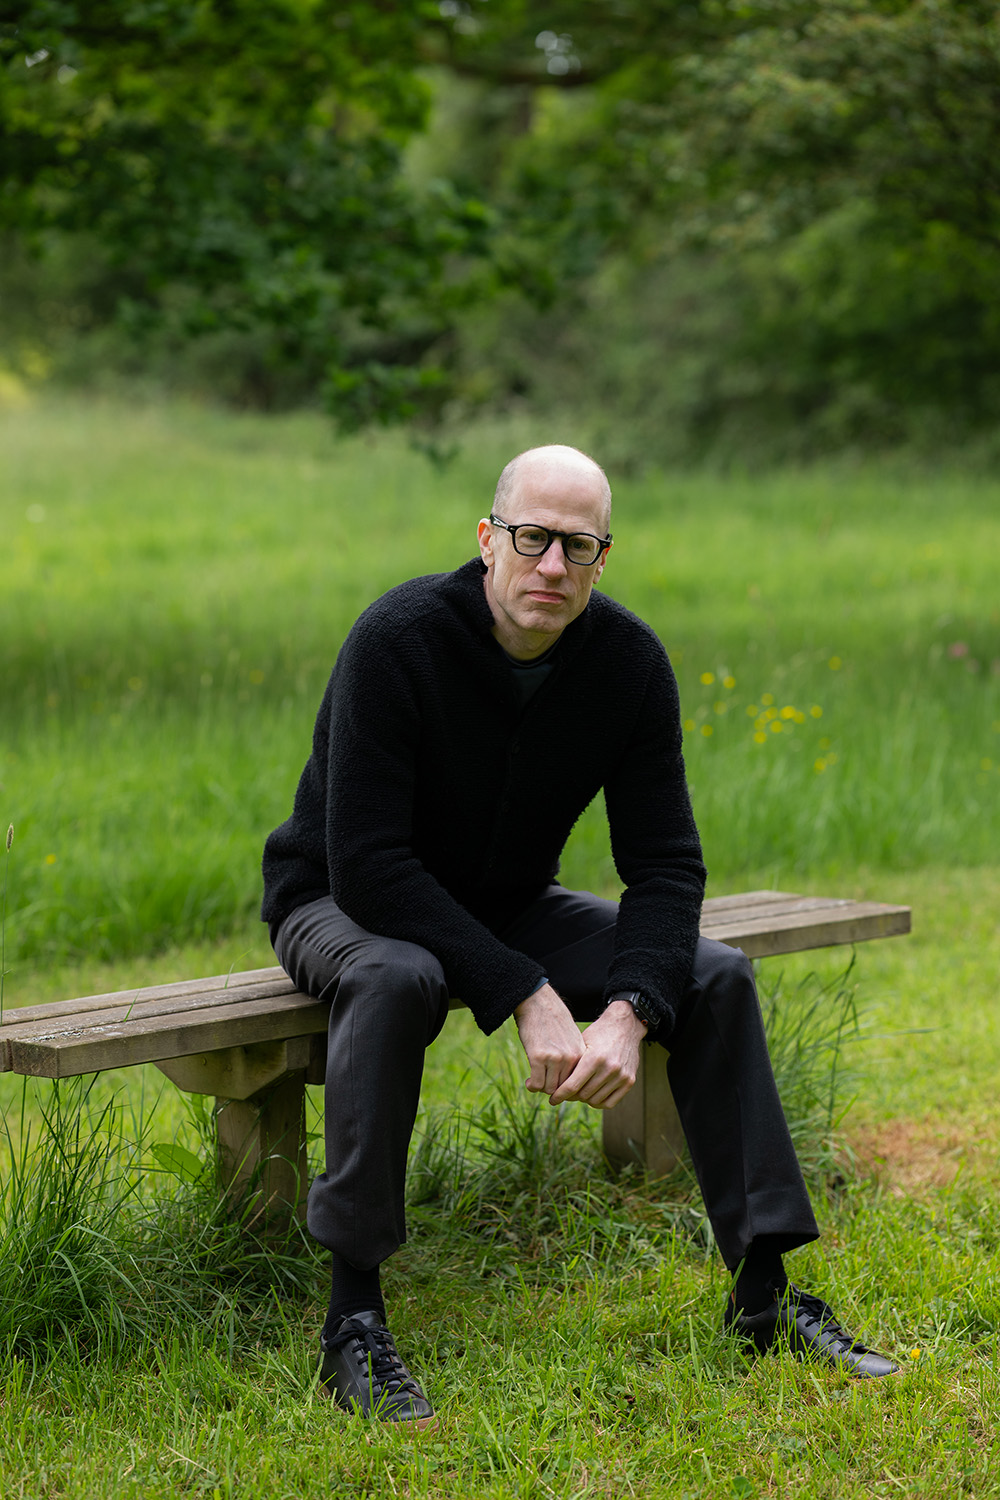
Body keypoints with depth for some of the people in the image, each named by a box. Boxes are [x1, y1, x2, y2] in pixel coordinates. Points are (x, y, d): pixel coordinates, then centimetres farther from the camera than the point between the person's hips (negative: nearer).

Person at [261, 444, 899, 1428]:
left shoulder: (628, 662, -13)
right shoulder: (400, 639, -28)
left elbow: (665, 864, -10)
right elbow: (366, 865, -32)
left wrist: (628, 1013, -29)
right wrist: (528, 999, -35)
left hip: (507, 904, 5)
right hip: (344, 905, -5)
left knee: (715, 975, -11)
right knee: (393, 978, -39)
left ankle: (764, 1290, -2)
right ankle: (352, 1323, -33)